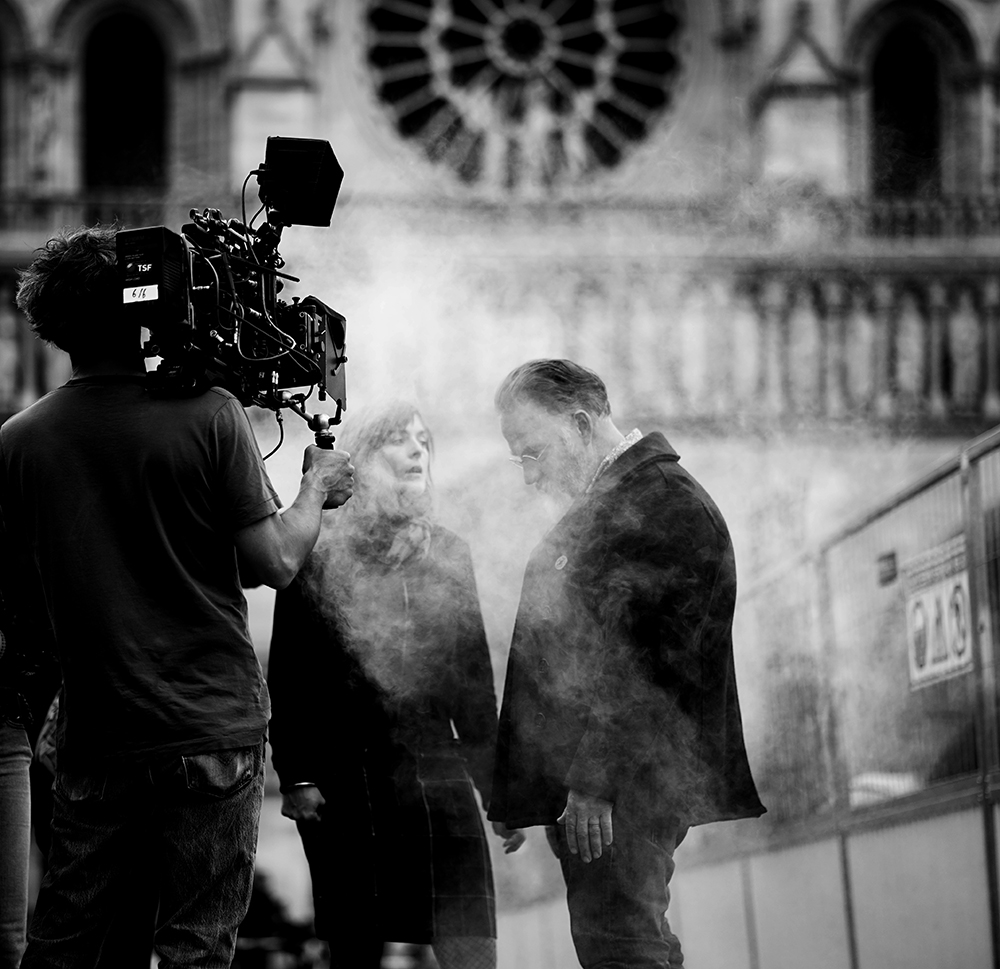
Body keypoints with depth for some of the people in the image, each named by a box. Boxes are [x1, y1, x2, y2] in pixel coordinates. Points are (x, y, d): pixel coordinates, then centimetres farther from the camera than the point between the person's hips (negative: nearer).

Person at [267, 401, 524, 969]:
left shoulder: (449, 555, 13)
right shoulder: (319, 554, 3)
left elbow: (476, 681, 14)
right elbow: (288, 674, 1)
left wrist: (498, 791, 11)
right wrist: (295, 776, -8)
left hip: (438, 774, 2)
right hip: (344, 785, -2)